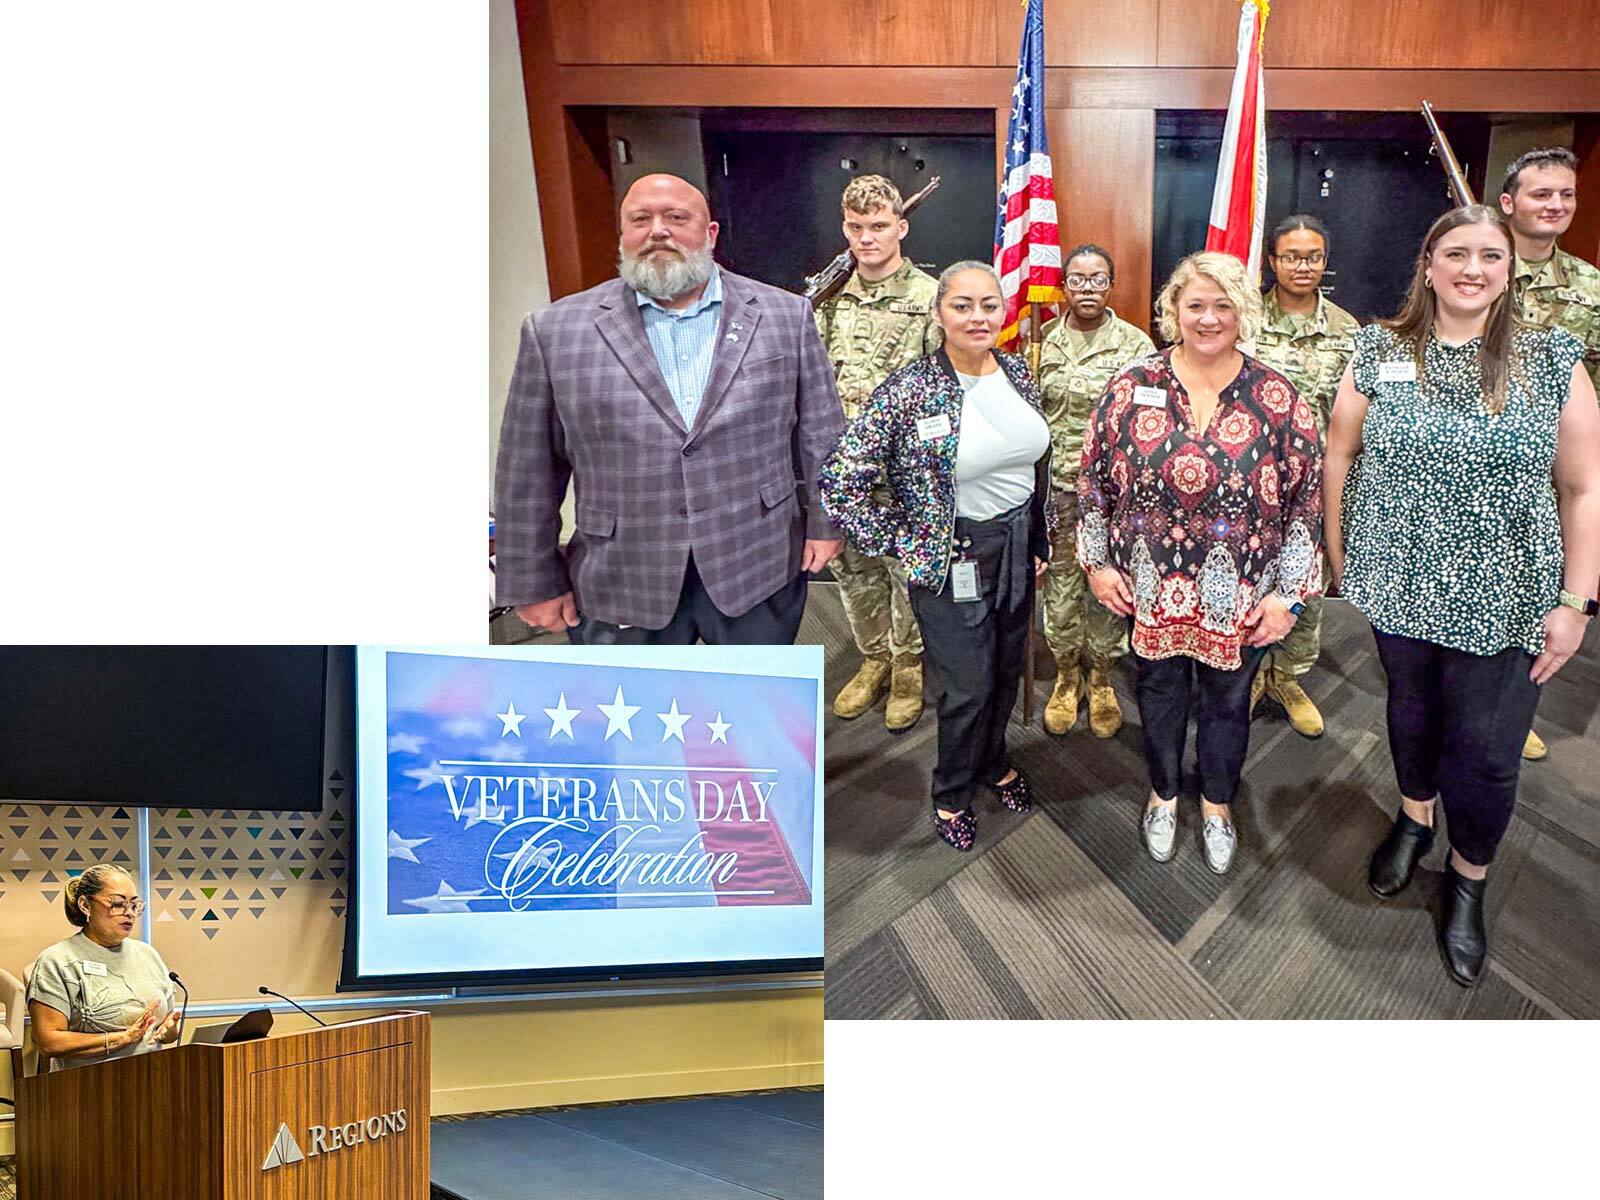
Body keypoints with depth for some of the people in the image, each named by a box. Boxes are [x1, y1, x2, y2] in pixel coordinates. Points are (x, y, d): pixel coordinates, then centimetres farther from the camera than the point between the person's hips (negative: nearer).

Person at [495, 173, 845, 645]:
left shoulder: (786, 316, 1)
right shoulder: (556, 331, -2)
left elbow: (818, 430, 8)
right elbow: (529, 474, 0)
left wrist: (825, 522, 6)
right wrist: (535, 582, 1)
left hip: (759, 569, 1)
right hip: (623, 588, 0)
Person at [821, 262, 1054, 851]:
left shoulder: (1017, 372, 0)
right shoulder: (908, 391, -20)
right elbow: (839, 482, -21)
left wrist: (1040, 540, 14)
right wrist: (904, 543, -16)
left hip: (1018, 547, 6)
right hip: (953, 560, -6)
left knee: (1007, 669, 21)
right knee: (967, 687, 6)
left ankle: (993, 762, 47)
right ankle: (951, 793, 32)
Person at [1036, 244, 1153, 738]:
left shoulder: (1135, 344, -2)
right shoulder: (1043, 340, 5)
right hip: (1055, 485, 2)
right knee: (1060, 581, 9)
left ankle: (1102, 679, 24)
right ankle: (1066, 674, 28)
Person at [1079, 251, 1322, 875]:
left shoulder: (1277, 399, -7)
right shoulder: (1133, 387, -5)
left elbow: (1307, 498, -5)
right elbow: (1094, 477, 2)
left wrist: (1288, 594, -7)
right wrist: (1097, 562, 0)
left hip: (1241, 596, 0)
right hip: (1149, 587, 1)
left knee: (1227, 700, 17)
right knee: (1159, 691, 19)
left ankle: (1217, 803, 42)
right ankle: (1162, 793, 44)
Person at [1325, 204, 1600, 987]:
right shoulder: (1379, 353, -2)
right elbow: (1338, 452, 8)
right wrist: (1336, 546, 7)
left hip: (1504, 601, -1)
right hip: (1399, 587, 1)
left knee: (1486, 753, 6)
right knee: (1411, 711, 20)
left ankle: (1468, 880, 30)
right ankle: (1415, 818, 48)